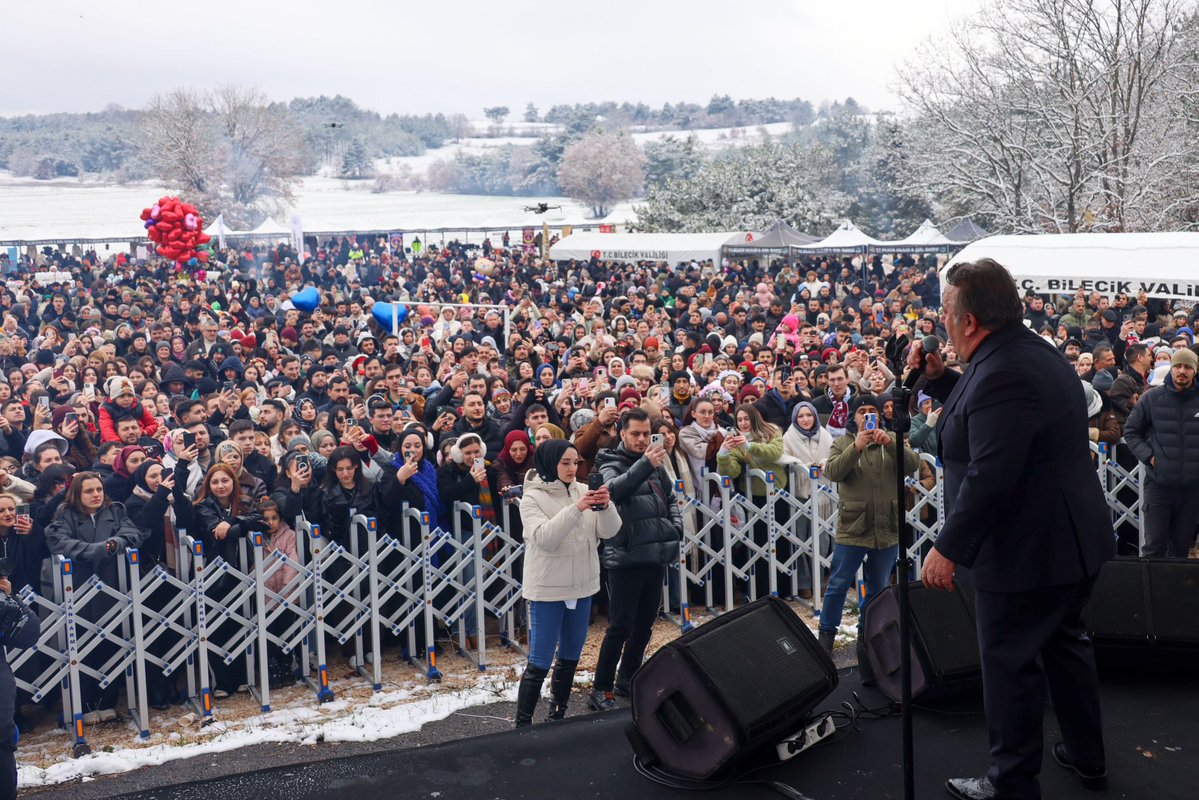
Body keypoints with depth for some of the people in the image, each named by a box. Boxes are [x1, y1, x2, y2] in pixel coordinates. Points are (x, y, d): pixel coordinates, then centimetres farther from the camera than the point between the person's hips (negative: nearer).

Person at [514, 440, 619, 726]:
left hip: (582, 585, 5)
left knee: (570, 657, 16)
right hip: (547, 589, -5)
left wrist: (605, 506, -23)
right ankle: (523, 724, 6)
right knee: (539, 663, -3)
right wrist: (576, 508, -31)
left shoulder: (583, 490, 3)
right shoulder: (532, 498, -10)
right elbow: (545, 538, -24)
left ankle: (557, 715, 31)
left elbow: (609, 531, -3)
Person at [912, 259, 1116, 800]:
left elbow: (989, 475, -31)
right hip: (1071, 541, 11)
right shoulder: (1035, 352, 7)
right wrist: (938, 379, 11)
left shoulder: (1003, 374, -26)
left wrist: (949, 547, -25)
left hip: (1025, 552, -11)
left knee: (1010, 666, 3)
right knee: (1064, 645, 24)